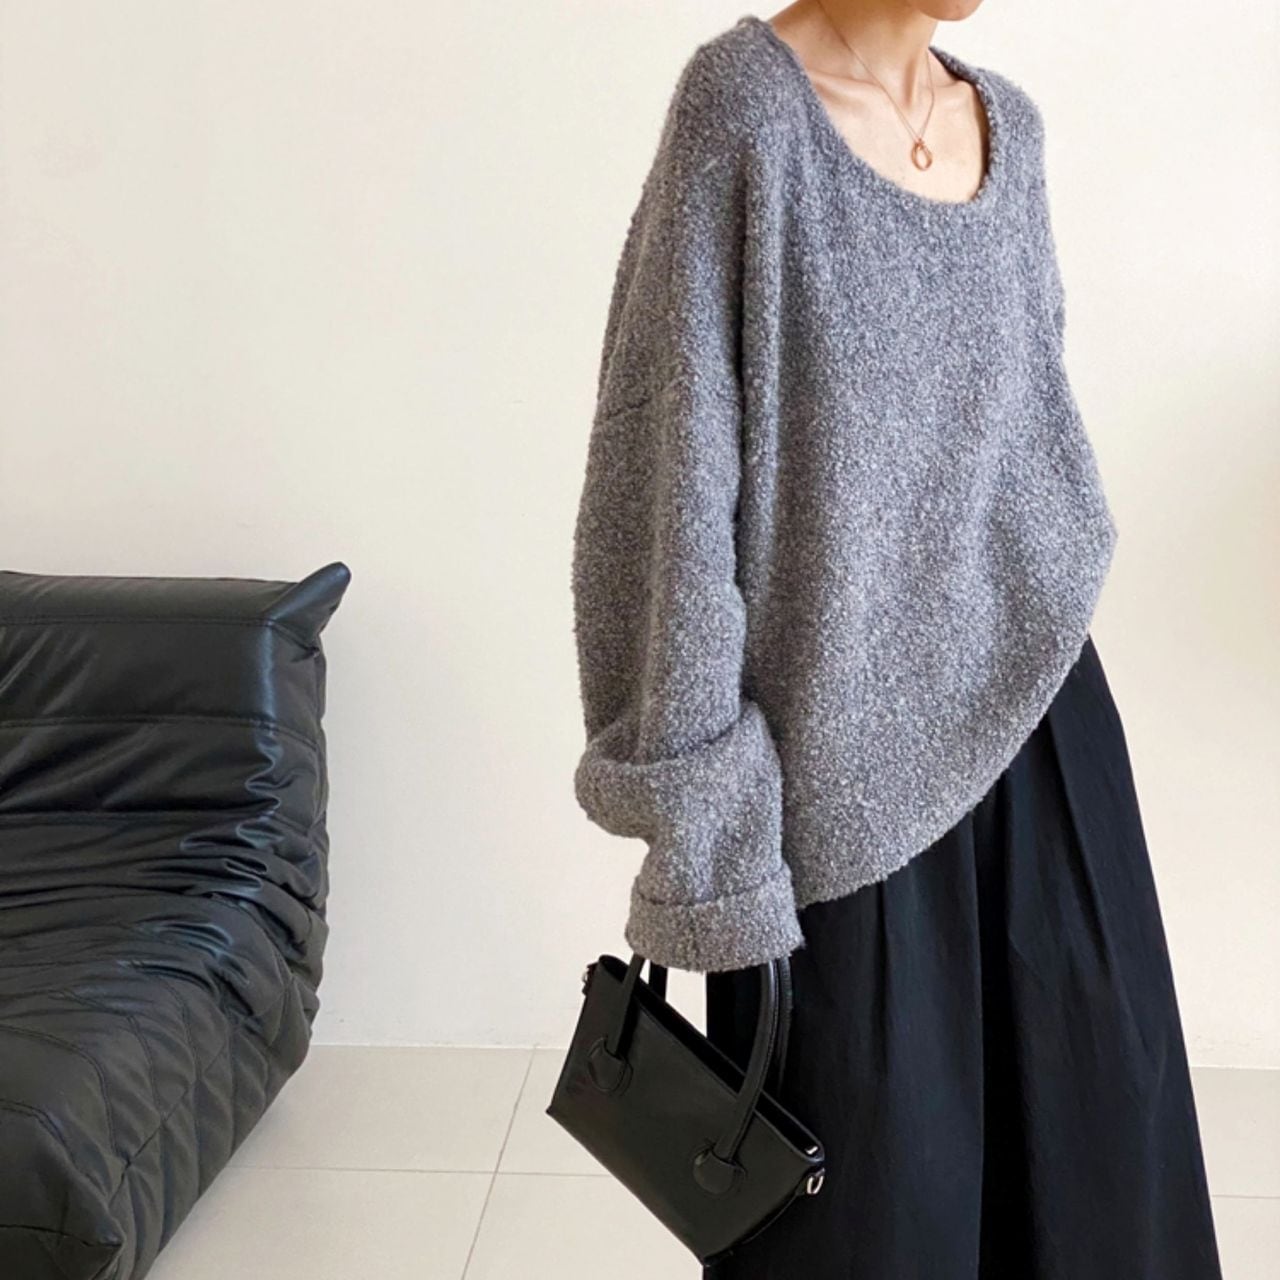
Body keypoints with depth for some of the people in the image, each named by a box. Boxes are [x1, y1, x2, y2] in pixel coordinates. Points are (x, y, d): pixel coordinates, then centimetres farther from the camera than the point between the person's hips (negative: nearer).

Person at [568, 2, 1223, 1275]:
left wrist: (1043, 628, 18)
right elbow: (676, 458, -15)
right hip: (851, 741, -6)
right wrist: (703, 806, -17)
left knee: (1088, 1127, 13)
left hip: (1035, 706, 6)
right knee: (865, 1174, 6)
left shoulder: (1008, 121, 8)